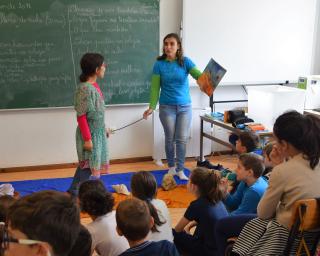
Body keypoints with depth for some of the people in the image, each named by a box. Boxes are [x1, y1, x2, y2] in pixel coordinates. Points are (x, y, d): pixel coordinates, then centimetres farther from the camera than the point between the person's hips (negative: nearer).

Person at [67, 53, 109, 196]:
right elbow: (81, 116, -21)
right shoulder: (85, 88, -21)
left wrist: (103, 129, 22)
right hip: (90, 134, -9)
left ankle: (74, 191, 29)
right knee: (90, 166, 0)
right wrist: (87, 139, -21)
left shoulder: (94, 85, 7)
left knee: (87, 164, 17)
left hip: (97, 132, 9)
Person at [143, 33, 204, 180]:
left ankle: (180, 170, 15)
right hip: (167, 107, 0)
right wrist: (151, 107, -11)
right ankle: (171, 167, 25)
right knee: (170, 139, 8)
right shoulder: (159, 64, -4)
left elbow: (199, 75, -16)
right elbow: (155, 87, -3)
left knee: (182, 139, 4)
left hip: (185, 107, 1)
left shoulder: (185, 62, -3)